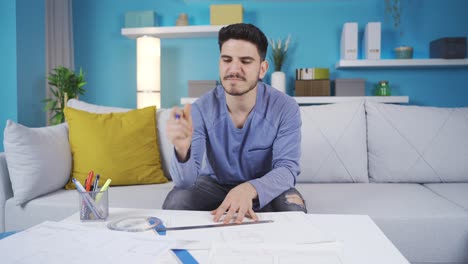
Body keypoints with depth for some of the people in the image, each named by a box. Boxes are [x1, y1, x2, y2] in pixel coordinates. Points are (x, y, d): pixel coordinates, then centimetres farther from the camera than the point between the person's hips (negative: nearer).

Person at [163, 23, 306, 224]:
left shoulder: (286, 109, -21)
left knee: (293, 209, -29)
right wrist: (183, 150, -51)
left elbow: (287, 168, -25)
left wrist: (250, 189, -48)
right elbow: (186, 181, -26)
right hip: (215, 182, 0)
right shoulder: (201, 110, -21)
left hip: (263, 185, 0)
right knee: (175, 202, -26)